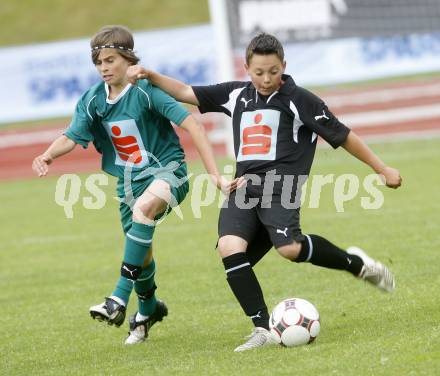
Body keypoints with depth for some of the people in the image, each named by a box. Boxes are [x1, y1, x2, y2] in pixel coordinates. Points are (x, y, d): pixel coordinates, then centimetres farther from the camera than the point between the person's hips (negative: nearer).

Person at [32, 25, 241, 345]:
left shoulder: (146, 90, -18)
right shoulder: (93, 100, -1)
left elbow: (192, 125, -21)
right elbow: (72, 138, -9)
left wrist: (215, 175, -25)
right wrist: (47, 156, -32)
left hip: (167, 170, -6)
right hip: (129, 180, 6)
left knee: (143, 209, -37)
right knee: (141, 252, 13)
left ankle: (119, 300, -39)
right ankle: (148, 308, 45)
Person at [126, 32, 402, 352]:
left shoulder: (299, 99, 4)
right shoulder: (236, 95, 17)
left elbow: (343, 136, 7)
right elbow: (186, 93, 22)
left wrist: (382, 169, 8)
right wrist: (150, 75, 10)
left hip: (281, 183, -5)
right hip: (244, 185, 5)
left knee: (289, 247, -29)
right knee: (230, 247, -20)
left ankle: (355, 263, -3)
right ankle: (263, 329, -19)